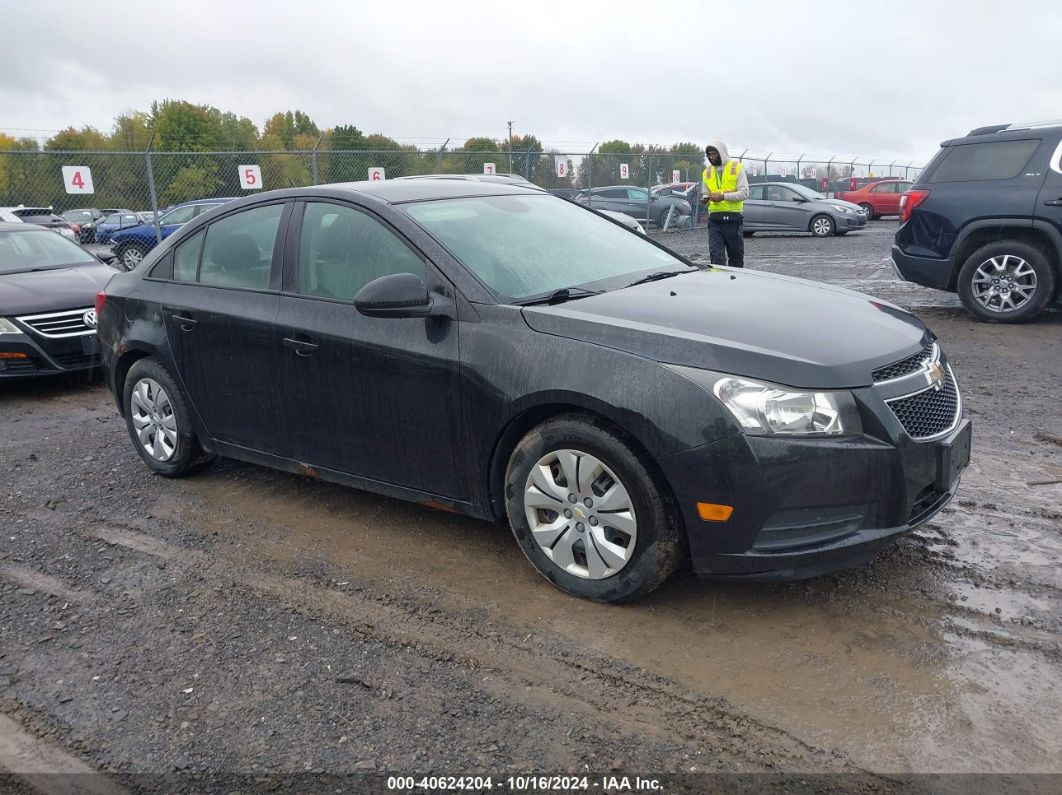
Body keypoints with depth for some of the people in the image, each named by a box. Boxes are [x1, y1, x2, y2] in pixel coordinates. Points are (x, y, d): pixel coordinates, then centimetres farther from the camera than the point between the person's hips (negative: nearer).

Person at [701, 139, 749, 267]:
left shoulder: (737, 168, 0)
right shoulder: (707, 172, 11)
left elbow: (744, 193, -7)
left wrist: (723, 196, -18)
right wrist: (705, 198, -4)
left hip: (733, 218, -2)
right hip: (714, 219, 2)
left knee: (736, 255, 10)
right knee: (716, 256, -8)